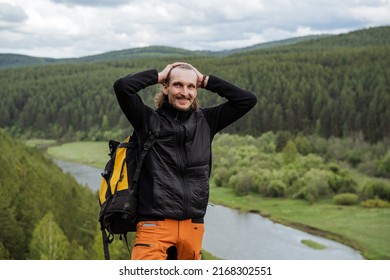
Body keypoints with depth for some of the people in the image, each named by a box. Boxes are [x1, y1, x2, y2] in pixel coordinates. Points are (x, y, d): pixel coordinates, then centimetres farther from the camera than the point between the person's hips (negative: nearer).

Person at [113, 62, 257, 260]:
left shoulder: (206, 121, 12)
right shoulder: (149, 120, 1)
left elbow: (247, 100, 9)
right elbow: (122, 86, -14)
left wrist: (206, 81, 8)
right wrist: (158, 76, 0)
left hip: (193, 226, 4)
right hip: (155, 223, -4)